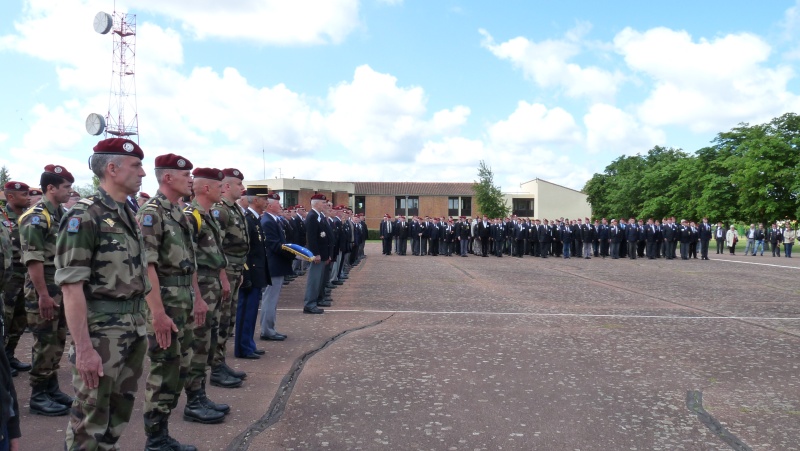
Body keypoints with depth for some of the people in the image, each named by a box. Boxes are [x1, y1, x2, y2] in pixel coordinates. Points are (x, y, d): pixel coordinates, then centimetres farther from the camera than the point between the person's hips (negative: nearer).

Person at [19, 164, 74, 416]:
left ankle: (51, 388, 24)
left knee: (57, 342, 13)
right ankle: (38, 396, 8)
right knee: (45, 344, -2)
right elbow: (33, 259, -19)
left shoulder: (62, 215, 13)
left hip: (63, 289, 8)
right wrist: (43, 294, -22)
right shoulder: (35, 218, -13)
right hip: (43, 291, -8)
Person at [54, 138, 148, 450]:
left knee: (120, 410, 17)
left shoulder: (129, 215, 10)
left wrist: (141, 325, 17)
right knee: (90, 418, 4)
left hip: (133, 328, 8)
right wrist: (83, 348, -22)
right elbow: (71, 287, -19)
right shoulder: (84, 216, -15)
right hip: (101, 330, -8)